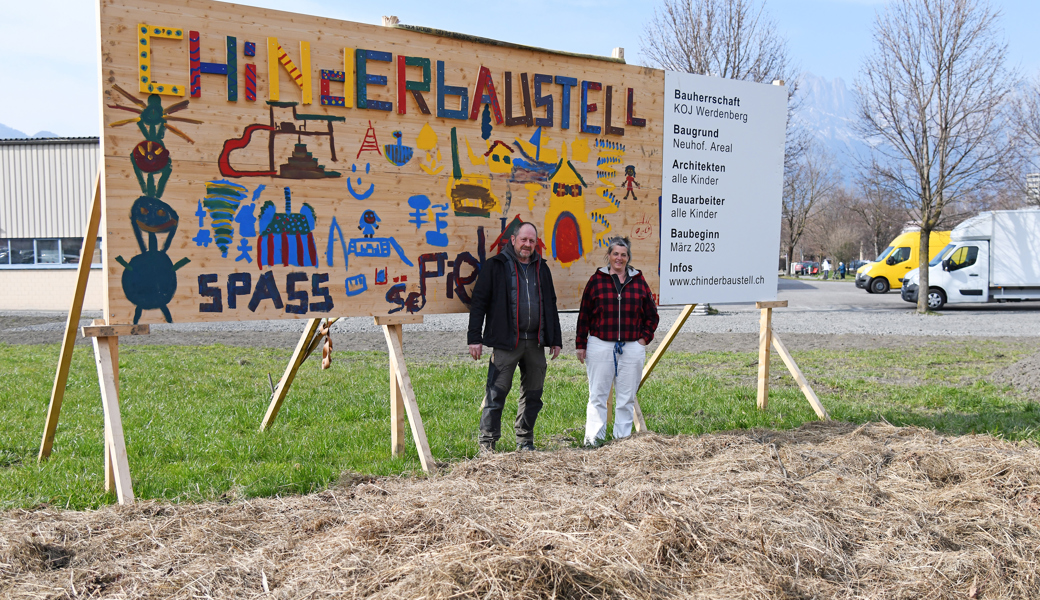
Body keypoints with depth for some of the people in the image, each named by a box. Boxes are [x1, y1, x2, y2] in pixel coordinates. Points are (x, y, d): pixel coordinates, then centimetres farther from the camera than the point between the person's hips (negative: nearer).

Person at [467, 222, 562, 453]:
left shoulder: (541, 267, 15)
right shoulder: (496, 265, -1)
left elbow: (551, 305, 21)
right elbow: (479, 301, -3)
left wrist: (556, 339, 17)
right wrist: (474, 338, -9)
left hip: (535, 342, 5)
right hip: (505, 341, -5)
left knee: (533, 393, 10)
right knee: (496, 393, -5)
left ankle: (525, 440, 23)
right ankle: (487, 442, 6)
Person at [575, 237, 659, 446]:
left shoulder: (639, 282, 9)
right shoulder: (596, 280, 3)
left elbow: (652, 315, 17)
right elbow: (584, 314, 4)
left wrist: (645, 338, 5)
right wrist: (581, 344, 1)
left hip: (632, 348, 2)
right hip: (600, 346, -2)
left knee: (627, 397, 6)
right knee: (597, 395, 0)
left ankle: (623, 438, 15)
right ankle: (593, 438, 6)